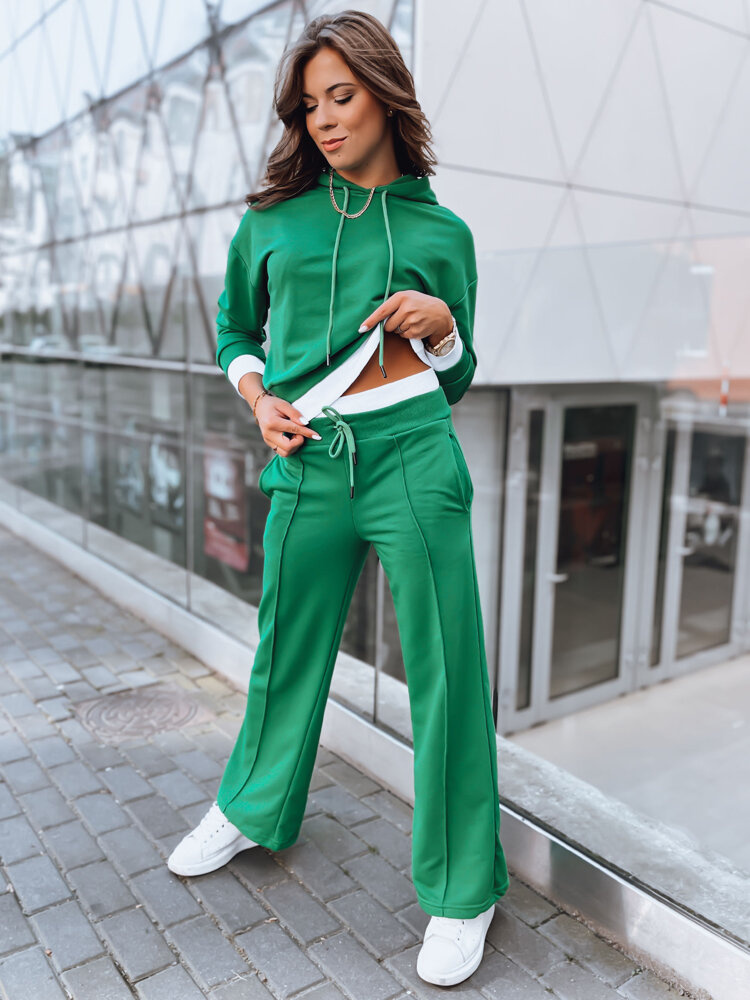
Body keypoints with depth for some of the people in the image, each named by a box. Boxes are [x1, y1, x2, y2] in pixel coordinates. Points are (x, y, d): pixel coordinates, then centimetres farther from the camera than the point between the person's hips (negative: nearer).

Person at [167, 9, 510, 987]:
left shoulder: (442, 230, 8)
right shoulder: (273, 218, 10)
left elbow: (456, 380, 13)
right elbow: (235, 330, 22)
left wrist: (441, 323, -7)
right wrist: (259, 401, 3)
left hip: (414, 455, -1)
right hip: (307, 465, 2)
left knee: (445, 670, 1)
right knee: (287, 651, 16)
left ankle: (463, 887, 21)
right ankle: (254, 809, 43)